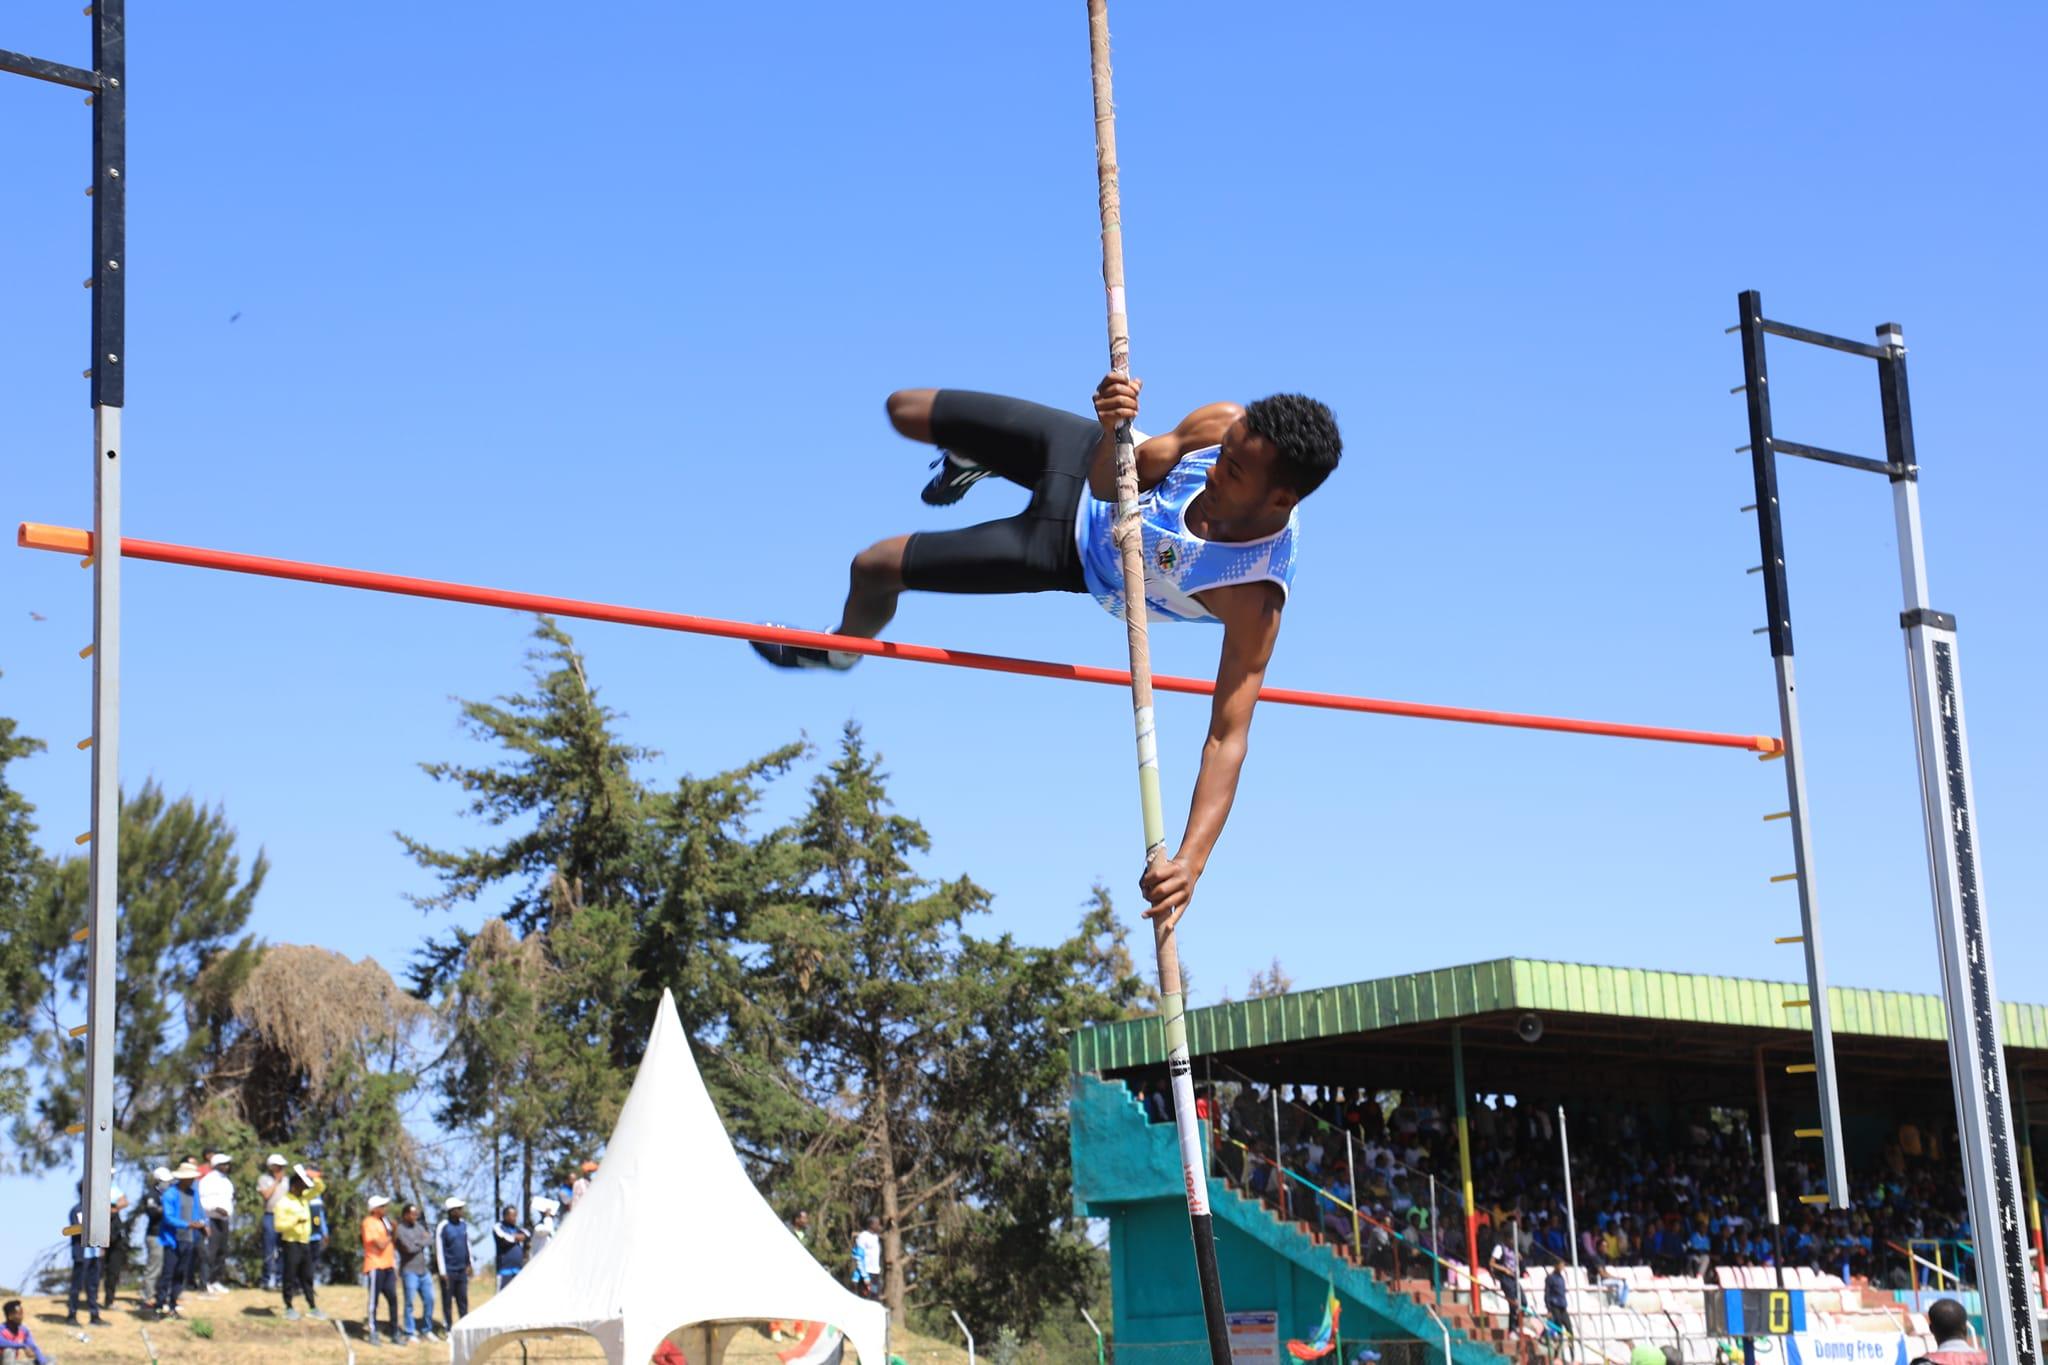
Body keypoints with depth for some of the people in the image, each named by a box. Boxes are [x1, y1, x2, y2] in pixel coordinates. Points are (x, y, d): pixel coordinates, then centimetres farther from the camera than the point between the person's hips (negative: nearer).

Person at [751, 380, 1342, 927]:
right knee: (904, 410, 13)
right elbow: (1110, 482, -19)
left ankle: (842, 649, 51)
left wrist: (1191, 858, -53)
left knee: (874, 567, 7)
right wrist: (1113, 431, -44)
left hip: (1076, 557, -3)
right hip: (1089, 455, 3)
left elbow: (1227, 735, -41)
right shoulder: (1225, 427, -31)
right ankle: (972, 462, 55)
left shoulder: (1254, 596, -42)